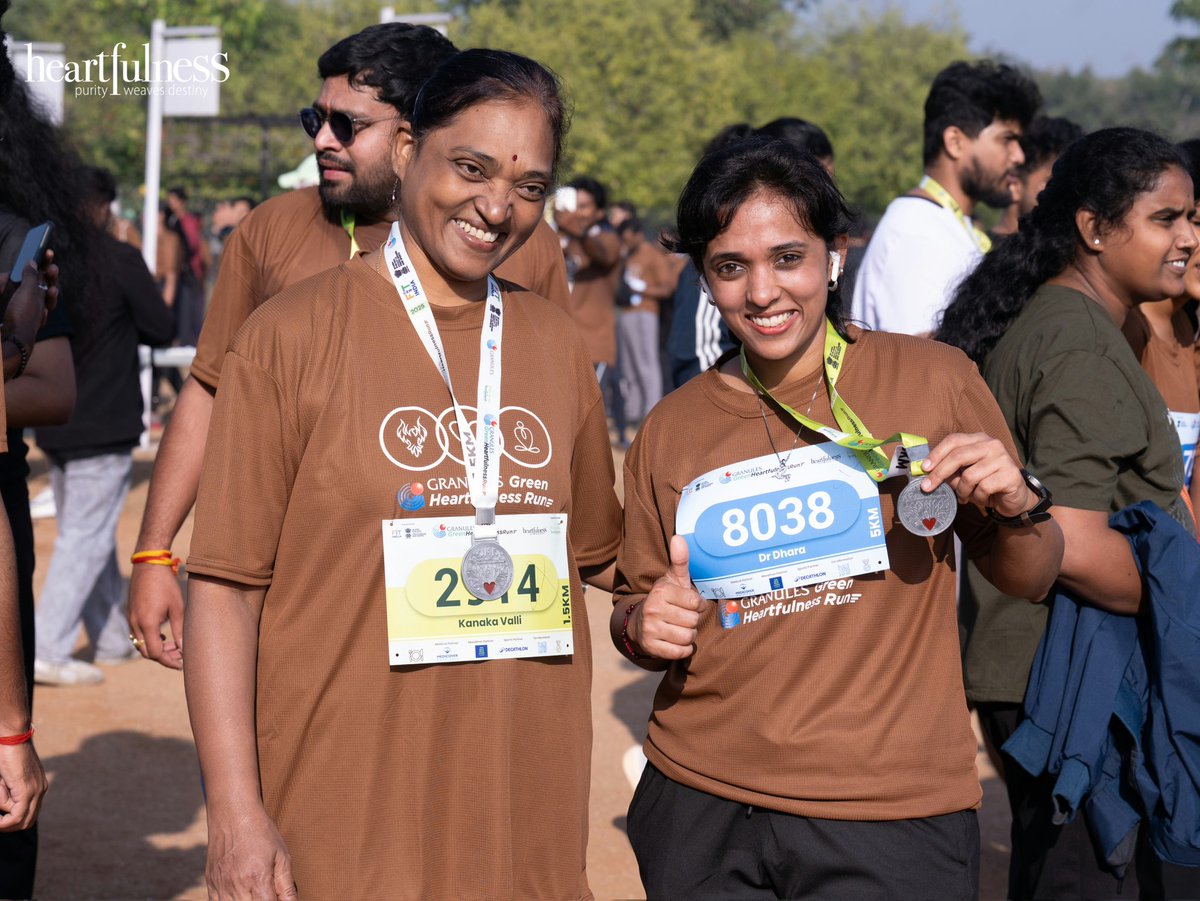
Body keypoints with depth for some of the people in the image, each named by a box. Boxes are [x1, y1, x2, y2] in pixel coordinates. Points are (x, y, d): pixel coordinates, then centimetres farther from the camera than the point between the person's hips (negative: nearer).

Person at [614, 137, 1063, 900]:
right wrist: (644, 628, -7)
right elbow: (635, 608, 15)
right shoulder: (670, 430, 4)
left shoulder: (935, 380, -2)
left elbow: (1030, 580, 6)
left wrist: (1018, 507, -14)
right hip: (700, 809, 2)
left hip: (893, 815, -2)